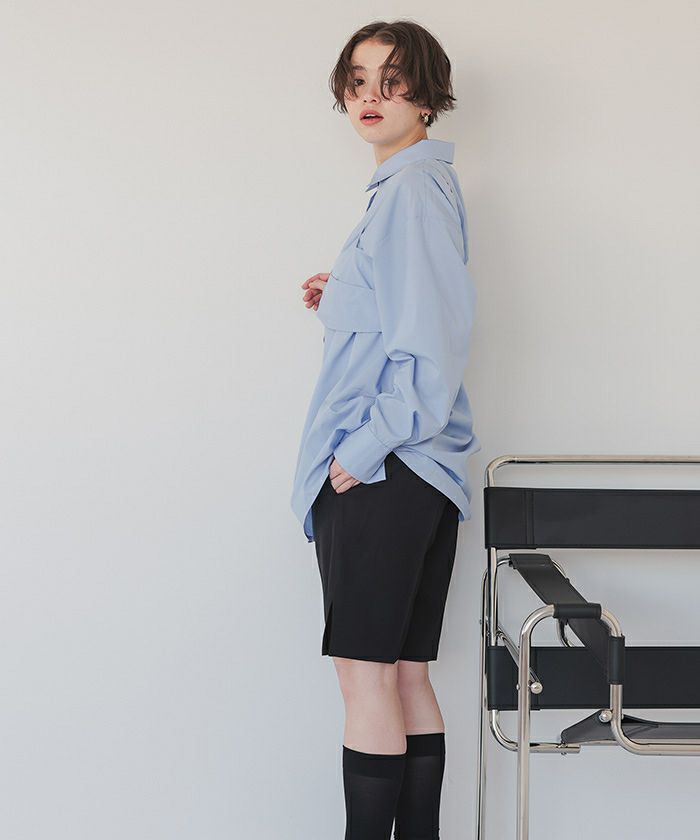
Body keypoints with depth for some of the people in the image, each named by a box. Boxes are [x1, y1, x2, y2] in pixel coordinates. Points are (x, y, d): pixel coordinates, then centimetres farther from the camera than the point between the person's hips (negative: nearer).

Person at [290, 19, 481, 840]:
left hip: (381, 471, -10)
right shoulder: (413, 185, 19)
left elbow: (432, 344, -18)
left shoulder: (413, 187, -11)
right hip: (417, 471, 10)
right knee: (406, 673, 12)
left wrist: (360, 451, -15)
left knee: (366, 674, -5)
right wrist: (338, 302, 13)